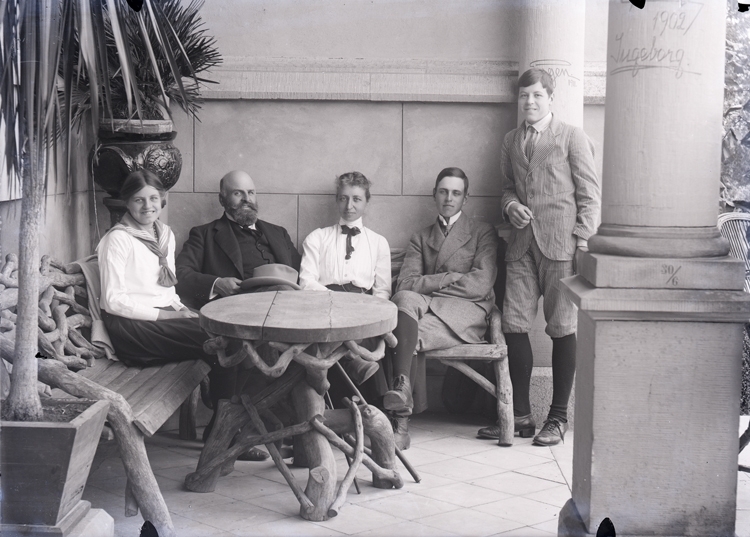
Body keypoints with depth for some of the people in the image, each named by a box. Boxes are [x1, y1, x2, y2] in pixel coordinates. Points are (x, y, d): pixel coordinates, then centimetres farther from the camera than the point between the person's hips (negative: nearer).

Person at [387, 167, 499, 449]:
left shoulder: (483, 233, 17)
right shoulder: (420, 238, 25)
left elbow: (481, 285, -1)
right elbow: (406, 283, 7)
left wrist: (429, 284, 0)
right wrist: (452, 278, -4)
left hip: (466, 312, -3)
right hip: (426, 307, 3)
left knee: (411, 333, -33)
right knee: (405, 299, -35)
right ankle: (404, 389, -42)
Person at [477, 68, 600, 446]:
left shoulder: (572, 138, 3)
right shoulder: (511, 141, 19)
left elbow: (590, 193, 1)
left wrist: (581, 239, -9)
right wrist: (510, 205, 3)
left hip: (559, 244, -5)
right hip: (521, 244, 5)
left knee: (562, 329, -1)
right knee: (513, 326, 0)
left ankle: (558, 418, 7)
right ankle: (520, 415, 10)